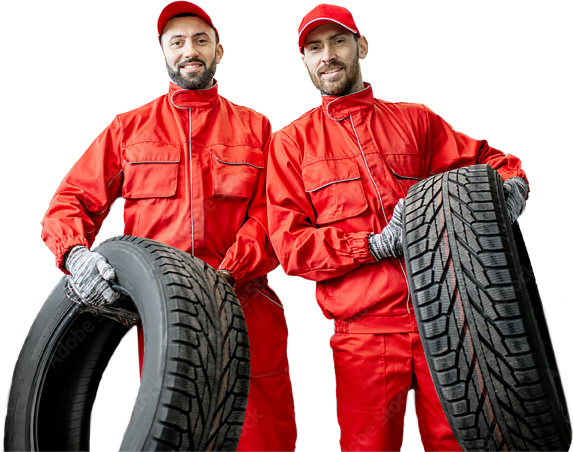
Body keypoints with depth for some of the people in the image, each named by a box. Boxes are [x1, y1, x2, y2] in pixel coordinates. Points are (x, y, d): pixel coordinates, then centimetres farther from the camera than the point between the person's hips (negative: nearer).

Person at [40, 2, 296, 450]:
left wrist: (225, 274, -15)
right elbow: (72, 201, 9)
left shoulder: (254, 127, 12)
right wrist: (76, 253, -12)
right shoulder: (129, 127, 15)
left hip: (245, 307, 0)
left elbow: (270, 215, 1)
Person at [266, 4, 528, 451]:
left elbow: (488, 160, 19)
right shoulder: (292, 142, 7)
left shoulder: (415, 120, 13)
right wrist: (376, 245, -13)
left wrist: (512, 182, -6)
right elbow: (290, 245, -1)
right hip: (364, 331, -1)